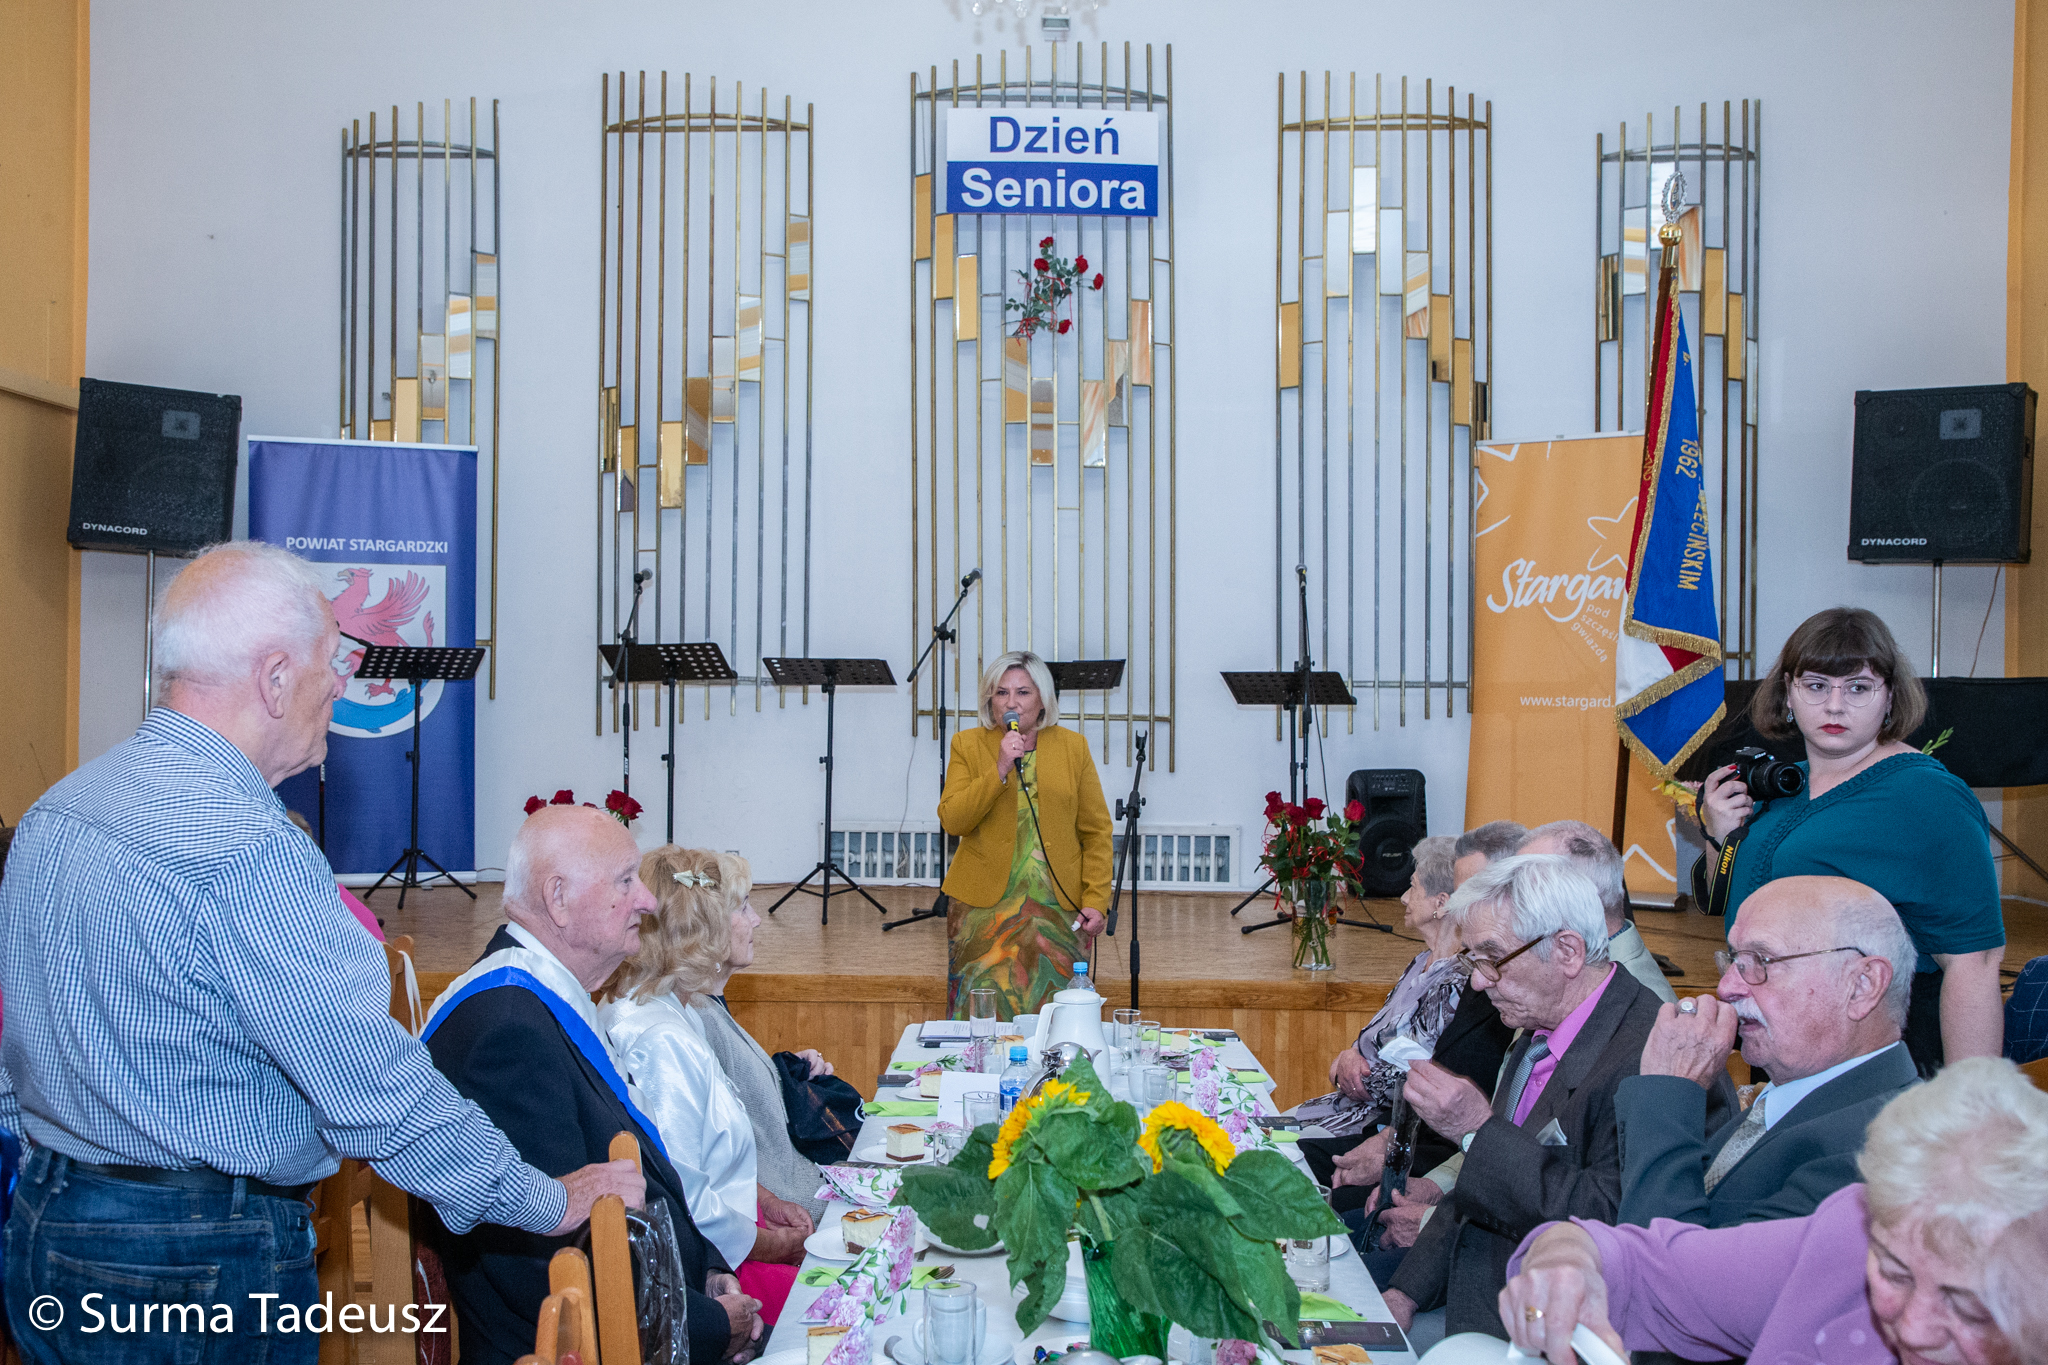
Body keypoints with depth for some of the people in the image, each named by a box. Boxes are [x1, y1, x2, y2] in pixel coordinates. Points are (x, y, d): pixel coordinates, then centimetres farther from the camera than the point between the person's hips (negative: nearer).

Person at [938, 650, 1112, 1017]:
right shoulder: (968, 746, 4)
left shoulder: (1074, 747, 6)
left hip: (1058, 907, 1)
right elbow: (951, 820, -7)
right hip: (985, 906, 0)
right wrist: (1000, 770, -16)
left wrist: (1095, 901, -4)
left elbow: (1096, 832, 5)